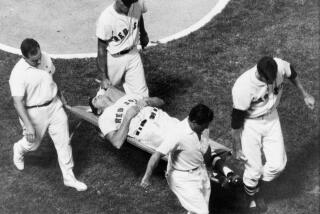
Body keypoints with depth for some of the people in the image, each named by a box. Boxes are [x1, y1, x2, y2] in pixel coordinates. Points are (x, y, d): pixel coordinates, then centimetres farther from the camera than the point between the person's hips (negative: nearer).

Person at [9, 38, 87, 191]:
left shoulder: (45, 58, -7)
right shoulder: (18, 74, -25)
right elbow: (18, 103, -26)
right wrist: (28, 125, -30)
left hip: (54, 106, 5)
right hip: (34, 113, -5)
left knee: (64, 142, 6)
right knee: (32, 144, 15)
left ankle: (69, 177, 19)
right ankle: (19, 150, 53)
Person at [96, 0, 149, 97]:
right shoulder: (106, 19, -30)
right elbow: (102, 48, -18)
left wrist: (143, 34, 28)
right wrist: (104, 77, -16)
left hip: (133, 54, 4)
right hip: (113, 59, -4)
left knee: (142, 95, 0)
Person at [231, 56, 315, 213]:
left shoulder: (280, 66, -25)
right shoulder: (243, 88, -35)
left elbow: (292, 74, 2)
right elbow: (237, 119, -21)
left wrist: (305, 95, 14)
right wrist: (237, 147, -10)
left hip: (271, 119, 4)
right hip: (250, 125, -4)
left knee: (278, 164, 1)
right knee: (254, 169, 2)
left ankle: (258, 190, 30)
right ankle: (251, 197, 34)